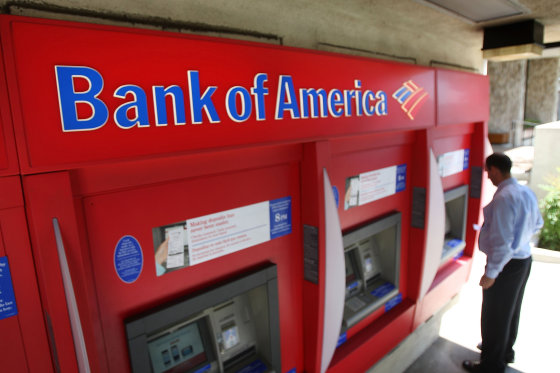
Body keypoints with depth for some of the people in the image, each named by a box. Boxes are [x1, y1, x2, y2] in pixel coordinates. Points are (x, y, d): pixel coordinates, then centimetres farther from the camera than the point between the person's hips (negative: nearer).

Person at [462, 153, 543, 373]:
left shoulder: (503, 198, -27)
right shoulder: (527, 192, 2)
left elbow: (502, 241, -28)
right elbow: (537, 224, 17)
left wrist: (490, 273, -22)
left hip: (506, 264, -9)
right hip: (525, 258, 9)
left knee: (495, 315, 7)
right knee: (511, 310, 26)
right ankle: (505, 350, 46)